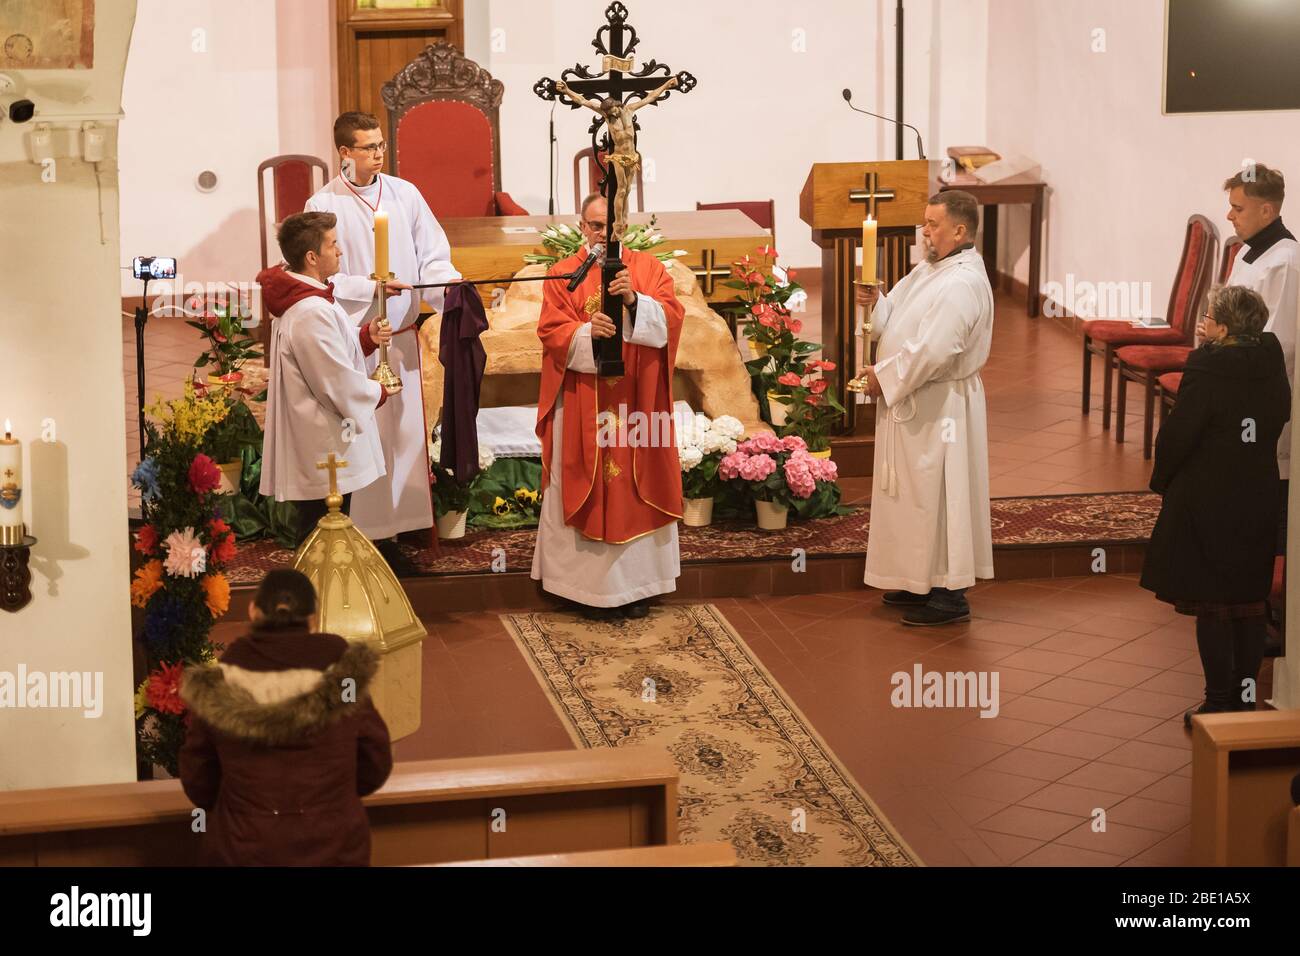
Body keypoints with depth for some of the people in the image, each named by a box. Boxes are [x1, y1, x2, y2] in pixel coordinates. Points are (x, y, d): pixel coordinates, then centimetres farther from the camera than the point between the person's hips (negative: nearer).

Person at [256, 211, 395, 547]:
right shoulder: (312, 313, -25)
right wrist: (379, 393, -3)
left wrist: (366, 337, 3)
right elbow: (340, 387, -22)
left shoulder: (298, 300, 9)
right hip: (325, 456, -11)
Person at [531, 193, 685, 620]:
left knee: (636, 485, 4)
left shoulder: (649, 268, 8)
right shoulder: (563, 274, 4)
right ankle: (593, 585, 5)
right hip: (582, 404, -1)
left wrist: (634, 300, -21)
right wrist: (587, 331, -23)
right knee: (588, 486, -1)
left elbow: (670, 317, -4)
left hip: (637, 400, 1)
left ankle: (636, 584, 11)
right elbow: (551, 329, -4)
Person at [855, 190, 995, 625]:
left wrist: (884, 377, -17)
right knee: (914, 492, 17)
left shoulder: (961, 284, -22)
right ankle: (920, 581, 27)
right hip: (912, 402, 10)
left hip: (938, 407, -10)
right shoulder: (930, 271, 10)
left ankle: (948, 594, 4)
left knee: (935, 495, -4)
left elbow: (932, 351, -27)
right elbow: (896, 320, 15)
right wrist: (874, 301, -6)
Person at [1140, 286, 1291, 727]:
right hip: (1260, 503, 6)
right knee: (1251, 601, 13)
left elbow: (1177, 436, -16)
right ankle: (1246, 698, 19)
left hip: (1206, 504, -6)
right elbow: (1278, 424, 8)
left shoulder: (1205, 371, -20)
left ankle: (1220, 702, 5)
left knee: (1211, 606, 2)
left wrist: (1162, 481, 1)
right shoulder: (1273, 370, 0)